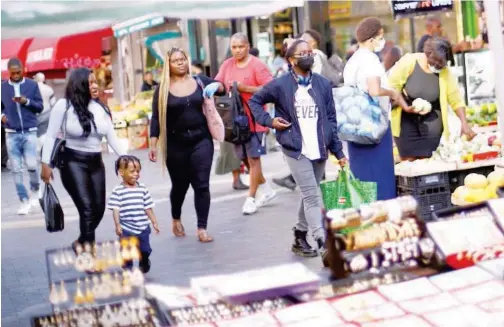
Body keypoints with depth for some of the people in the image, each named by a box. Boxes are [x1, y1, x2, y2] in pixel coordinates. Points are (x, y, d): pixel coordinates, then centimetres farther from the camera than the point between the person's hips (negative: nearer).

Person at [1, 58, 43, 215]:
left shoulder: (32, 85, 0)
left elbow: (40, 107, 1)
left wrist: (26, 101, -15)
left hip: (29, 132, -1)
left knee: (32, 165, -10)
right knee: (16, 169, 1)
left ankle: (34, 191, 18)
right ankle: (25, 201, 9)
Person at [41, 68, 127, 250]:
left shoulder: (101, 108, 5)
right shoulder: (64, 106, -8)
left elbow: (112, 138, 7)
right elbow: (51, 136, -5)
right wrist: (46, 163, -10)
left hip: (96, 162, 5)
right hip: (73, 162, -5)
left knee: (99, 208, 7)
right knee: (87, 208, -16)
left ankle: (82, 243, 30)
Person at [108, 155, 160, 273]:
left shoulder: (143, 189, 2)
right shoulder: (118, 191, -9)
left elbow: (148, 207, 8)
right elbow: (115, 209, -11)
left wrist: (154, 222, 9)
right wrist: (117, 225, -18)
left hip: (143, 228, 4)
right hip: (126, 229, -3)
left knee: (145, 250, 15)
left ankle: (144, 264, 44)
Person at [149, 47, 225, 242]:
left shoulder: (200, 81, 5)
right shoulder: (163, 89, 0)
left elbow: (222, 89, 6)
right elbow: (156, 119, -2)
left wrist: (216, 86, -18)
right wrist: (153, 145, -9)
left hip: (201, 141, 1)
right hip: (176, 144, -1)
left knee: (201, 184, -5)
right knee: (180, 185, 12)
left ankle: (202, 228, -2)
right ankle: (176, 219, 38)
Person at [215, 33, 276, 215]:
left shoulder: (257, 65, -9)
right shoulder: (227, 65, 10)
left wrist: (244, 88, -19)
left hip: (254, 119, -6)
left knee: (253, 159, -3)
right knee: (246, 159, 12)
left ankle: (251, 198, 3)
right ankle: (266, 190, 29)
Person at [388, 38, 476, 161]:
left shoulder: (444, 72, -9)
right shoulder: (408, 62, -18)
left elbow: (456, 99, -6)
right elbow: (391, 87, -12)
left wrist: (464, 124, -15)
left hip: (431, 119, 2)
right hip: (406, 119, -2)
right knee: (409, 160, -4)